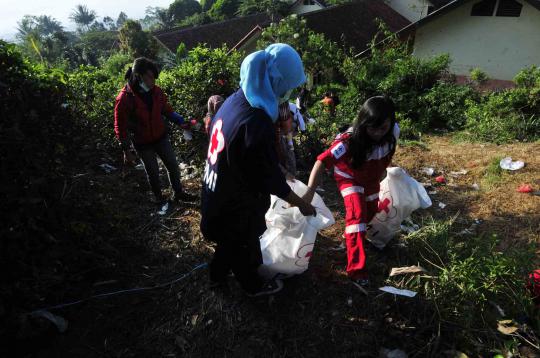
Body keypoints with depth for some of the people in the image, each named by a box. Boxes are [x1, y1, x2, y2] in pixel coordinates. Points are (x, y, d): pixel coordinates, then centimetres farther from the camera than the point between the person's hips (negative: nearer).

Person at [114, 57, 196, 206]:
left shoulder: (155, 91, -8)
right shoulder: (124, 99, -21)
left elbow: (167, 110, 7)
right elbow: (120, 128, -15)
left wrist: (181, 122, -7)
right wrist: (127, 150, -13)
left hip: (161, 138, 4)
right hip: (143, 144, -4)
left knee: (173, 166, 12)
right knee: (153, 173, 10)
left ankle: (178, 193, 33)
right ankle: (159, 198, 34)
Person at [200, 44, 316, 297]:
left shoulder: (234, 100, -5)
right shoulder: (257, 123, -34)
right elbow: (270, 178, -25)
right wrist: (302, 204, -9)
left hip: (217, 196, 8)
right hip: (236, 207, -7)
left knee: (230, 241, 31)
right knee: (244, 248, 20)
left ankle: (217, 276, 55)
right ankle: (254, 285, 48)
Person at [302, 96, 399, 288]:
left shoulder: (393, 132, -25)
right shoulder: (349, 141, -39)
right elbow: (322, 162, -44)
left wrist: (381, 171, 11)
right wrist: (309, 192, -53)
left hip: (372, 178, 6)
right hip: (349, 178, -5)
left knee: (371, 212, 19)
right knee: (357, 213, -21)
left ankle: (351, 233, 52)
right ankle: (356, 268, -13)